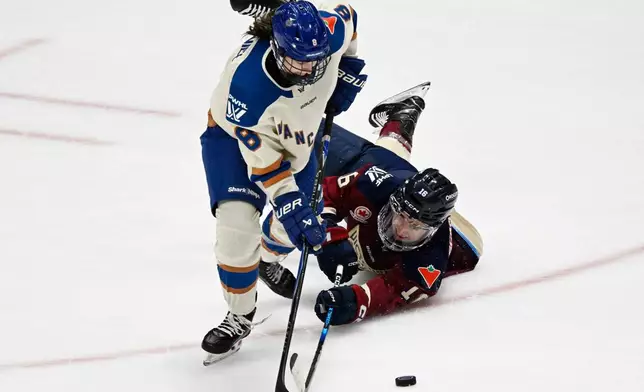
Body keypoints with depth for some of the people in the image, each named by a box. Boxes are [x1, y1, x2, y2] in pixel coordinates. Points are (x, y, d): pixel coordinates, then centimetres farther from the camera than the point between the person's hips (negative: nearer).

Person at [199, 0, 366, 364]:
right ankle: (240, 316, 3)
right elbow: (263, 159, -34)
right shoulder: (247, 82, -43)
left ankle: (267, 258, 48)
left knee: (293, 225, 9)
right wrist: (292, 208, -35)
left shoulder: (331, 31, -32)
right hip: (235, 136, -5)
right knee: (237, 225, -20)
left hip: (297, 133, 5)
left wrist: (347, 74, -1)